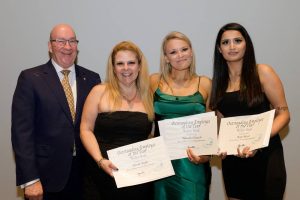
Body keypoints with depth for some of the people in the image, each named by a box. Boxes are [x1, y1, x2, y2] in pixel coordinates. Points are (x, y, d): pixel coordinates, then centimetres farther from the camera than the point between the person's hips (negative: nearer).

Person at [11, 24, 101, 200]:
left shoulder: (91, 79, 5)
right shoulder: (30, 78, -4)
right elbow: (22, 131, -8)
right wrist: (30, 179, -13)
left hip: (84, 174, 3)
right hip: (46, 177, -3)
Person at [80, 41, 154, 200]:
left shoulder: (148, 95, 8)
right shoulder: (100, 92, 1)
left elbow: (152, 136, 13)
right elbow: (86, 130, -2)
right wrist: (100, 160, -14)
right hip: (102, 176, -2)